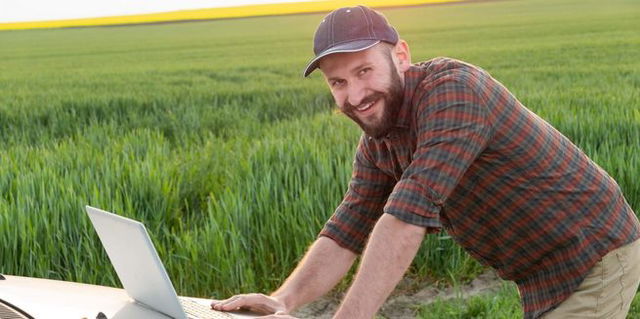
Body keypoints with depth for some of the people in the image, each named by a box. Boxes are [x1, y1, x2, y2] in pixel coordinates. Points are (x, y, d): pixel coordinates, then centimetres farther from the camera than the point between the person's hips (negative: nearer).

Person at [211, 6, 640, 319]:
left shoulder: (453, 88, -27)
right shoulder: (376, 147, 1)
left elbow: (408, 215, -37)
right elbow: (347, 231, -5)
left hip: (592, 259, -9)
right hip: (545, 276, 9)